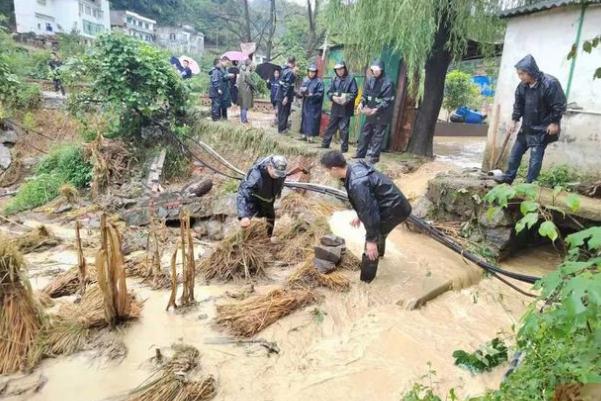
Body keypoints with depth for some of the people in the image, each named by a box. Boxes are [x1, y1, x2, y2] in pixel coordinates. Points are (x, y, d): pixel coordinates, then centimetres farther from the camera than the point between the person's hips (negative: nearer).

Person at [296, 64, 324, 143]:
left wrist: (312, 95, -23)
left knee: (312, 120, -7)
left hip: (314, 105, -6)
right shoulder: (305, 80, 10)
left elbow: (320, 94, -11)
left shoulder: (319, 81, -5)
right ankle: (303, 135, 18)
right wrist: (300, 93, -8)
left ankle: (310, 136, -5)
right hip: (305, 103, 6)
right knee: (304, 119, 10)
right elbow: (301, 89, 14)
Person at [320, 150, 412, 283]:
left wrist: (371, 240, -22)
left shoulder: (357, 184, -32)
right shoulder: (355, 168, -1)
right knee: (379, 231, 34)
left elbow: (369, 211, -29)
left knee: (373, 241, 0)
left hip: (394, 209, -10)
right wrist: (360, 216, 24)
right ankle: (379, 252, 64)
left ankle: (365, 281, 15)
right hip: (395, 203, 10)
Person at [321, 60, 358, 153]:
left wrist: (346, 99, -21)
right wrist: (333, 97, -14)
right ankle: (325, 144, 23)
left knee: (343, 129, -2)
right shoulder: (334, 79, 10)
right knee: (331, 127, 12)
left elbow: (354, 93, -7)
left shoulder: (351, 79, -2)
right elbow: (329, 92, 7)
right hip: (335, 108, 4)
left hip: (346, 109, -4)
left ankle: (344, 148, 7)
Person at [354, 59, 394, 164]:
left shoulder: (387, 83, -13)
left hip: (381, 115, -6)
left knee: (378, 135, 0)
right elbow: (365, 94, 9)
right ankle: (360, 154, 23)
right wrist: (362, 103, -10)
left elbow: (387, 101, -15)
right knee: (365, 133, 13)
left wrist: (376, 110, -24)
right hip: (370, 113, 6)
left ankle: (373, 156, 7)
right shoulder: (369, 80, 3)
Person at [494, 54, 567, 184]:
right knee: (515, 152, 12)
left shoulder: (550, 84, -22)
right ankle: (508, 177, 24)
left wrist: (554, 123, -15)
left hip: (542, 129, -7)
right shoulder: (522, 86, -2)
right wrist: (514, 120, 4)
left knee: (535, 158, -4)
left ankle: (530, 184, 4)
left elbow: (560, 105, -17)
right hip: (527, 126, 7)